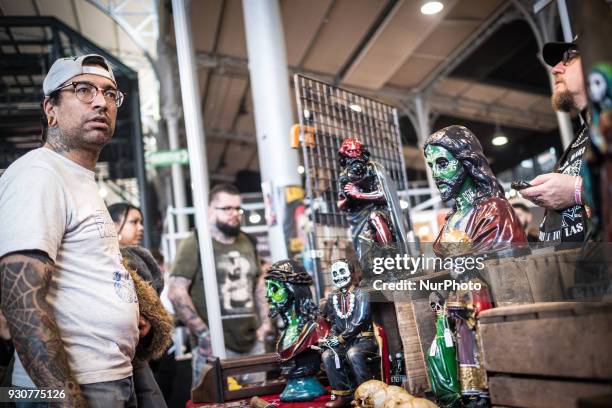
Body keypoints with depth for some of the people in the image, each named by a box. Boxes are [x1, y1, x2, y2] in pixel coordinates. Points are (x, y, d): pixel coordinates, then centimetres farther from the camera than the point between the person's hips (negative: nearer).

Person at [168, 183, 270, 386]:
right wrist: (203, 334, -13)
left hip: (254, 346, 6)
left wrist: (265, 322, 12)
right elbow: (176, 291, -12)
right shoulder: (195, 244, -6)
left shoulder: (248, 243, 14)